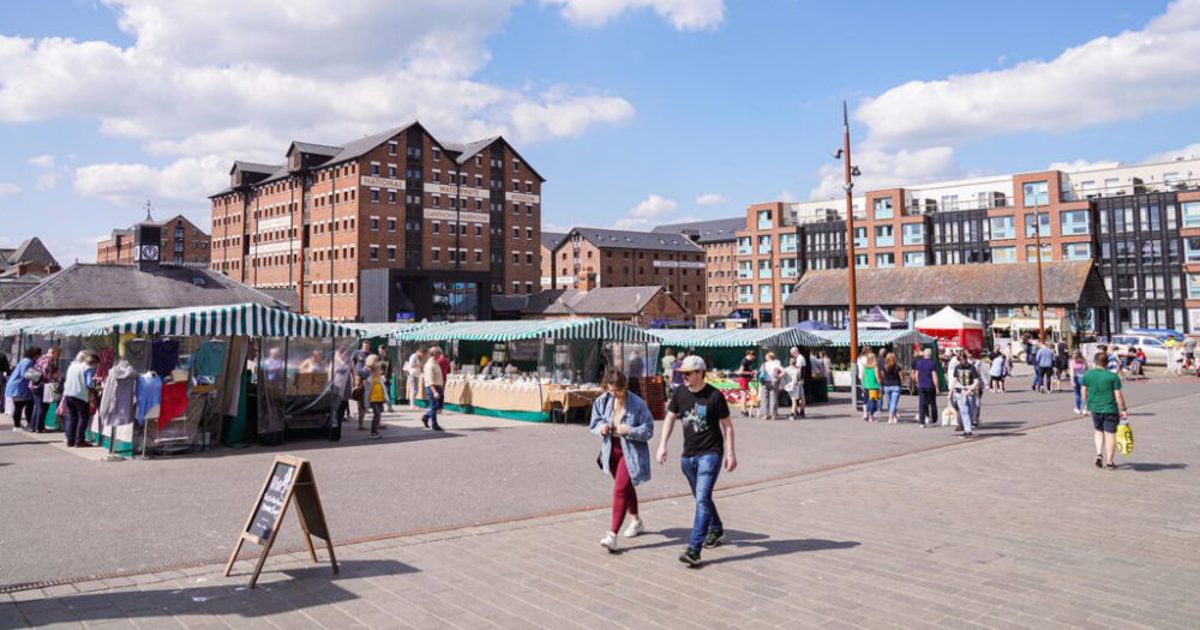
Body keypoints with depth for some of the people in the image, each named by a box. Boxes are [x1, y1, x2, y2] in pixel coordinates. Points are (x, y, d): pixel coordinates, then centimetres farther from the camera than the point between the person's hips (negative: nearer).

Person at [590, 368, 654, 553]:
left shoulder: (637, 404, -16)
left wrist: (629, 430, -26)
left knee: (620, 490, -14)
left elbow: (648, 430, -12)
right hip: (612, 450, 6)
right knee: (627, 487, 23)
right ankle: (636, 521, 45)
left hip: (630, 451, -6)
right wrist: (601, 427, -13)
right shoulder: (602, 401, -2)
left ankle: (612, 534, -12)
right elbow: (595, 422, 10)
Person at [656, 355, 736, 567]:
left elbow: (727, 426, -5)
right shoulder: (680, 393, 0)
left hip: (710, 453, -6)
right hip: (688, 454, 6)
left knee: (702, 499, -15)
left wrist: (730, 453, -7)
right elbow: (670, 418, 11)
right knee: (701, 498, 19)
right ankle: (716, 530, 44)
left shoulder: (714, 396, -12)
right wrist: (662, 445, 4)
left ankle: (694, 549, -17)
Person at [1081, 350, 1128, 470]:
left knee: (1098, 431, 23)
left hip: (1094, 408, 3)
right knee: (1110, 434, 4)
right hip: (1110, 409, -3)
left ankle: (1099, 454, 5)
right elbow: (1118, 395, -9)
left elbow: (1083, 392, 4)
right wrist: (1123, 409, 0)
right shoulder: (1113, 377, -9)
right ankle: (1109, 462, 9)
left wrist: (1087, 404, 19)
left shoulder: (1087, 375, -1)